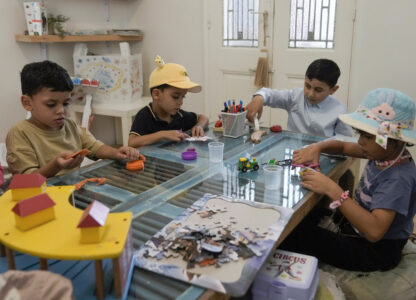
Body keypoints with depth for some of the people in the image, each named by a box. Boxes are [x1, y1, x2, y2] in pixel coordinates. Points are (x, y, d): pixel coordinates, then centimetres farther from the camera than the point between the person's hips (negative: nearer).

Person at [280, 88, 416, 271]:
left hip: (374, 251, -8)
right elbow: (343, 147, 9)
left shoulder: (398, 178, -31)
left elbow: (374, 231, -41)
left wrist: (332, 190, -42)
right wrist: (317, 147, -13)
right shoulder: (385, 153, -7)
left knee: (293, 235, -16)